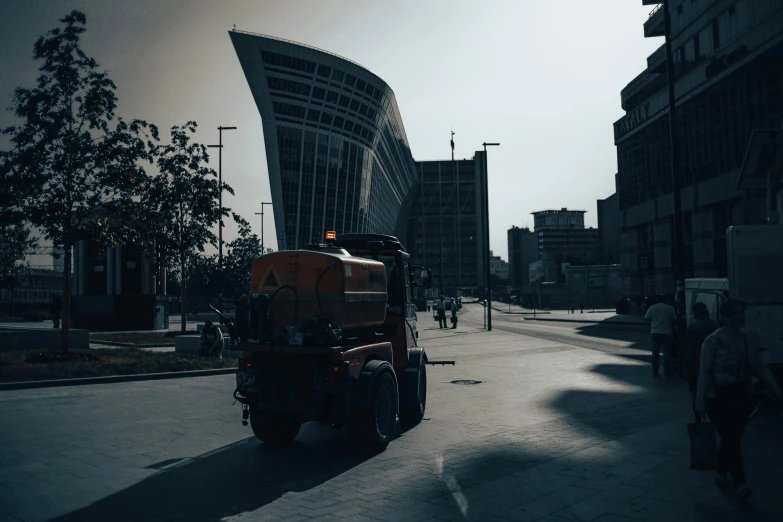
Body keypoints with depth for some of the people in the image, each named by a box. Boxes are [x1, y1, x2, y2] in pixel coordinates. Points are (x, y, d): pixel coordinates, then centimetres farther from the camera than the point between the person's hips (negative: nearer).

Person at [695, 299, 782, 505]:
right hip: (718, 398, -5)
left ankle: (721, 474, 31)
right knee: (731, 440, -8)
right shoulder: (713, 340, -13)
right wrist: (700, 400, -16)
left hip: (741, 397, 5)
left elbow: (761, 368, 7)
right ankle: (740, 484, -6)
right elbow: (704, 371, -13)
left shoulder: (750, 339, 3)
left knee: (731, 439, 13)